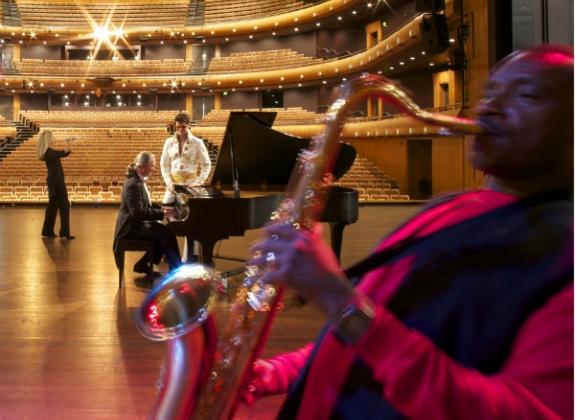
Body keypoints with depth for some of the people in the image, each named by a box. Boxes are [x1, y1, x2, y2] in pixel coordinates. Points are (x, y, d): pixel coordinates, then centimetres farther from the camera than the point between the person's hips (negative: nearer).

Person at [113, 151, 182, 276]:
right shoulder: (133, 185, -22)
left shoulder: (139, 181, 9)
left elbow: (146, 204, 19)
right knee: (168, 235, -16)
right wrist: (161, 213, -25)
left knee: (165, 232, 6)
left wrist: (161, 209, 3)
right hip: (132, 227, -10)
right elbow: (138, 212, -27)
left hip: (138, 223, 10)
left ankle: (143, 265, 12)